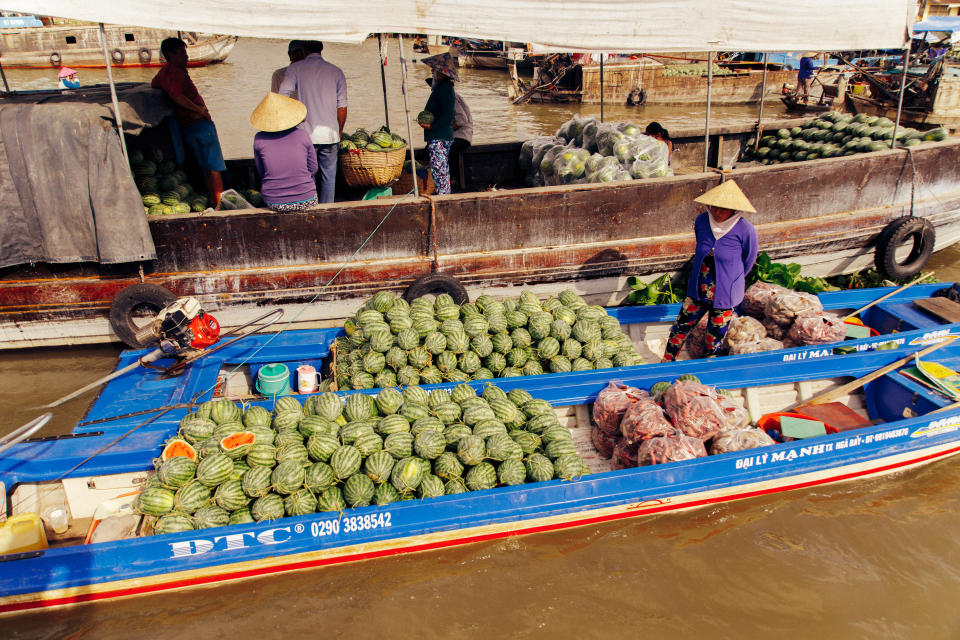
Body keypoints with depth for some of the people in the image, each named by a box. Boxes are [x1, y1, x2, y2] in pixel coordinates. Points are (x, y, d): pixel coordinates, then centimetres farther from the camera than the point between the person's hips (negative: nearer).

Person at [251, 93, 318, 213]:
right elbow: (313, 169, 0)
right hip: (306, 201, -1)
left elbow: (261, 172, 5)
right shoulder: (302, 135, -10)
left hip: (273, 203, 2)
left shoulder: (259, 139, -7)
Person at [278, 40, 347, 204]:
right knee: (329, 179, 8)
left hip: (306, 134, -1)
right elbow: (342, 106, 5)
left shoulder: (295, 68, 1)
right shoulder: (336, 71, 6)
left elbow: (282, 97, -8)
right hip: (330, 134, 1)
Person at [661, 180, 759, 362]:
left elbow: (748, 262, -1)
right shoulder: (702, 221, -7)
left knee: (715, 340, 9)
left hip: (724, 295, -3)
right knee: (680, 328, 11)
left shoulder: (745, 230, -19)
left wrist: (731, 282, 11)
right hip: (697, 291, 4)